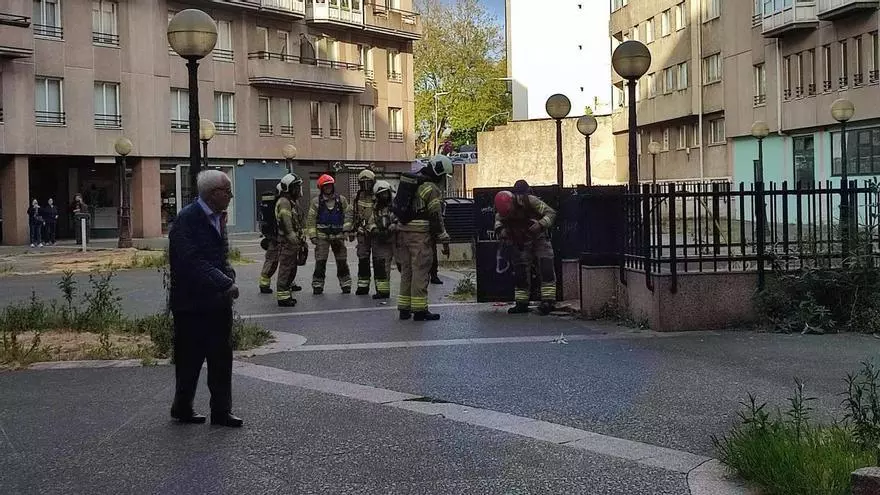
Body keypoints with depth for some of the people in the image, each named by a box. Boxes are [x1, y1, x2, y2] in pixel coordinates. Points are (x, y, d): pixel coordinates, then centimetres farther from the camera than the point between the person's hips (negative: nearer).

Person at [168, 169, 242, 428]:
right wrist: (226, 284, -24)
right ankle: (182, 409, 20)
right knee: (190, 359, 5)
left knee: (222, 358, 9)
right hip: (193, 304, -8)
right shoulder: (187, 219, -16)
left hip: (218, 302, 8)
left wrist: (229, 280, -1)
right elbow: (193, 261, -25)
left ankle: (221, 411, 16)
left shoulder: (218, 217, 11)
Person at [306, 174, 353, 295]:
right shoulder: (316, 202, 1)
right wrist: (312, 235, -4)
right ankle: (317, 285, 4)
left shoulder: (341, 200, 5)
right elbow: (311, 220, 1)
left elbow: (348, 215, 6)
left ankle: (345, 285, 15)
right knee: (320, 262, -4)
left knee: (342, 262, 6)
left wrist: (347, 229, -3)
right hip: (322, 236, -1)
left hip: (338, 235, 1)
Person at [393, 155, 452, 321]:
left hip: (402, 231, 8)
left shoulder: (408, 182, 16)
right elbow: (436, 218, -12)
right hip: (420, 234, -8)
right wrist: (445, 241, -6)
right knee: (420, 272, -5)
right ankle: (419, 310, -5)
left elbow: (397, 206, 18)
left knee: (406, 271, 13)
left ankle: (404, 309, 16)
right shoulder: (431, 189, -10)